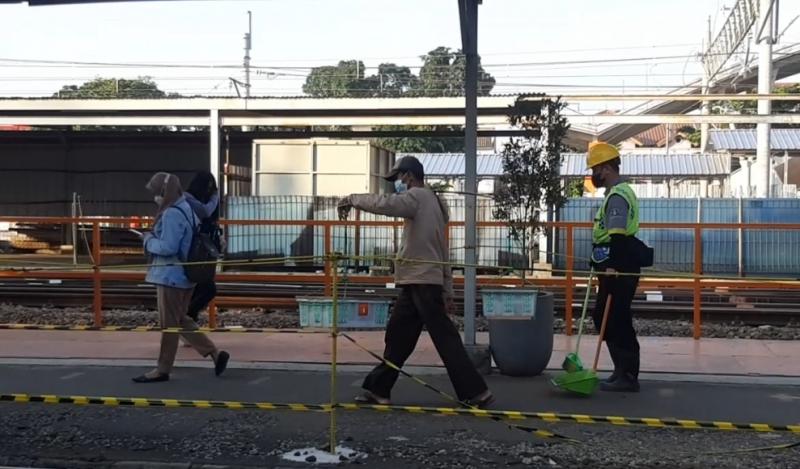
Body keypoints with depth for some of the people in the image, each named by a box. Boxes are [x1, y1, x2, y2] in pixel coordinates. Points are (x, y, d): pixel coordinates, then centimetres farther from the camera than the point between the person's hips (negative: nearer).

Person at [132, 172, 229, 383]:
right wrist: (154, 238, 12)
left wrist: (148, 240, -7)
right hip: (181, 274, 10)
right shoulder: (185, 208, 12)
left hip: (170, 276, -10)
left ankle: (163, 369, 14)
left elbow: (167, 247, -24)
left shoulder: (171, 214, -19)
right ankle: (215, 353, 14)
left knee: (169, 324, 2)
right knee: (180, 321, 17)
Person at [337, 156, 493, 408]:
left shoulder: (419, 196, -8)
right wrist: (447, 290, 18)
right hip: (416, 282, 10)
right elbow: (442, 252, 18)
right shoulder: (429, 202, 20)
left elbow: (383, 203, -25)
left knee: (444, 338, -5)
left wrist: (352, 199, -8)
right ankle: (378, 389, 20)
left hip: (422, 282, -10)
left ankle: (476, 392, 1)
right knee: (397, 336, 13)